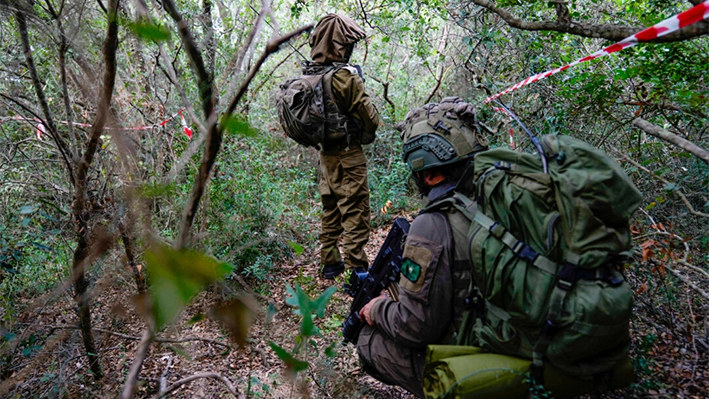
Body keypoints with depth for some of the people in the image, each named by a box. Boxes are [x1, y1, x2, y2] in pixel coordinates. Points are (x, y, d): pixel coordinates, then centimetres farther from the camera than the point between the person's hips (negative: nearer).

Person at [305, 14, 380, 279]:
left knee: (330, 210, 16)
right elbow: (369, 117, -12)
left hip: (325, 153, 8)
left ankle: (330, 264, 26)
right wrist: (367, 134, 8)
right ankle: (357, 268, 5)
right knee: (354, 212, 0)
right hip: (348, 153, -7)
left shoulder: (307, 75, 4)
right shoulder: (344, 76, -18)